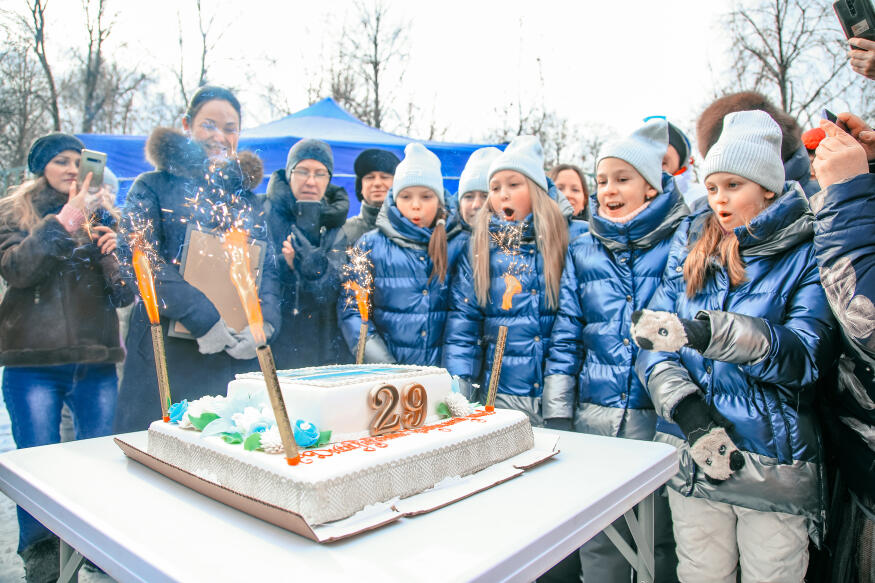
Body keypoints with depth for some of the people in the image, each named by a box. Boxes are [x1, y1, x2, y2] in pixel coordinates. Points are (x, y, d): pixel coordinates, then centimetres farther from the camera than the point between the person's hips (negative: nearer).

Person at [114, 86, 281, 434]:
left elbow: (269, 270, 9)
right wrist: (202, 317, -19)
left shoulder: (248, 197, 16)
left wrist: (264, 324, -9)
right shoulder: (154, 187, 5)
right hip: (166, 357, -3)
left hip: (238, 358, 4)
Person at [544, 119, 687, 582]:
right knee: (598, 540, 13)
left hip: (662, 416, -2)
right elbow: (565, 336, 7)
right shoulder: (583, 250, 7)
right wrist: (557, 415, 3)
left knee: (662, 538, 13)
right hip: (594, 417, 3)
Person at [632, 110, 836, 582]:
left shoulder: (807, 255, -2)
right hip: (692, 452, 3)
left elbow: (807, 354, -17)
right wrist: (685, 405, -16)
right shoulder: (691, 245, 7)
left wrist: (710, 333, -32)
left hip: (775, 461, -2)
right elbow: (654, 337, 0)